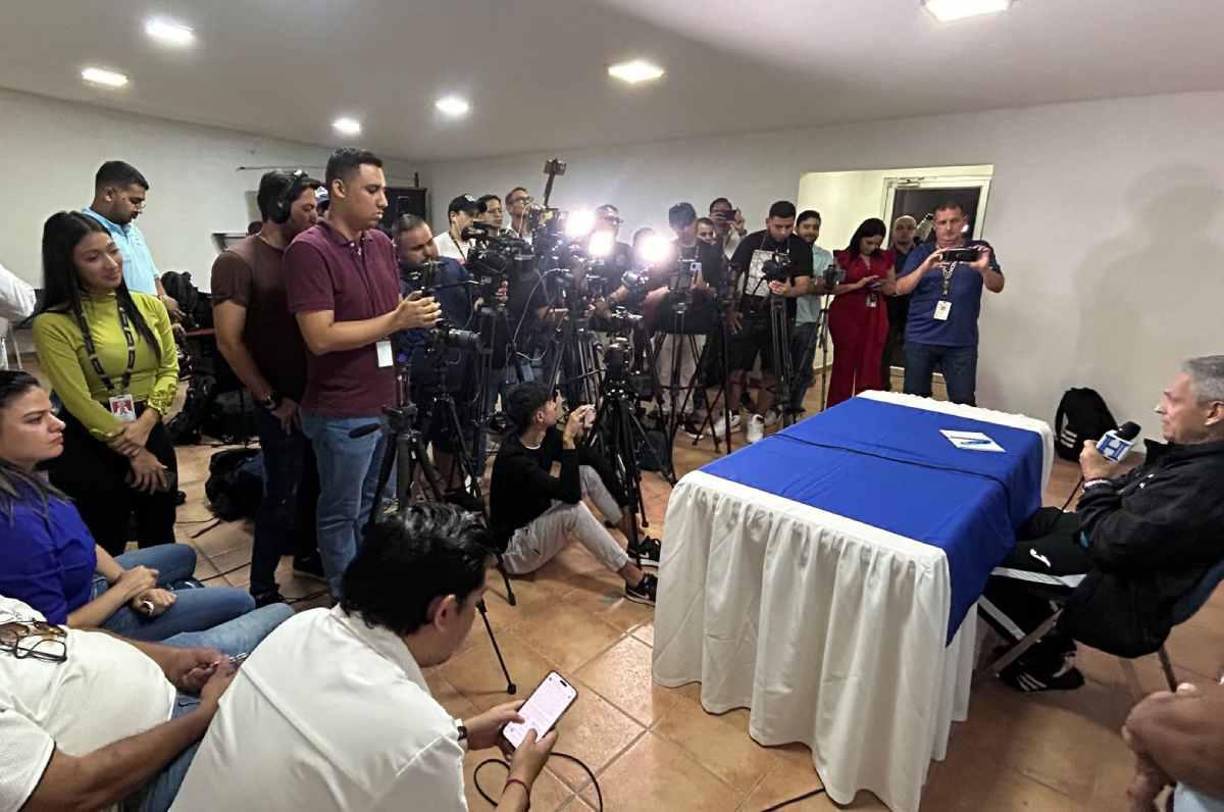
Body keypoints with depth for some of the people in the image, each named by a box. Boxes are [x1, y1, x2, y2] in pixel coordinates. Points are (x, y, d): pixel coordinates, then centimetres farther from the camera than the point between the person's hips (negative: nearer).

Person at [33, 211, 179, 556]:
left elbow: (170, 369, 0)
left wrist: (144, 425, -14)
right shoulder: (53, 323, -11)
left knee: (161, 543, 19)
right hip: (90, 449, -4)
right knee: (103, 553, 13)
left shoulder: (149, 306, 3)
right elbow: (79, 402, -13)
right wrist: (132, 452, -11)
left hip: (154, 436, 4)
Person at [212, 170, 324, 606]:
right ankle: (262, 589, 18)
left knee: (313, 483, 17)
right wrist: (271, 400, -13)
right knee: (282, 495, 2)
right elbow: (229, 342, -14)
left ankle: (306, 553, 37)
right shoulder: (237, 260, -12)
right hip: (284, 402, -6)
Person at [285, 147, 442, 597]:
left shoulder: (382, 243, 8)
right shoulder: (308, 249, -15)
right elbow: (321, 338, -22)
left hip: (386, 401, 8)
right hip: (341, 411, -7)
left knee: (376, 507, 21)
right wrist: (395, 321, -19)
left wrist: (416, 317, -3)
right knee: (342, 514, 10)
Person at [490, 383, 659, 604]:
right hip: (515, 547, -9)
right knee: (573, 510, -33)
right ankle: (636, 582, -25)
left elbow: (592, 460, 2)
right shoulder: (513, 459, -32)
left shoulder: (546, 435, -7)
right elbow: (570, 494, -38)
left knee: (588, 473, -5)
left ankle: (639, 545, 1)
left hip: (541, 520, 9)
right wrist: (568, 440, -36)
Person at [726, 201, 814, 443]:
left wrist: (789, 291, -31)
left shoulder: (801, 248, -1)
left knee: (771, 371, 4)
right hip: (746, 315, 0)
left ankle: (758, 419, 17)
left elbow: (804, 284, -8)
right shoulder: (751, 241, 2)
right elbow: (733, 275, 5)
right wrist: (730, 309, -3)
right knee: (737, 367, 1)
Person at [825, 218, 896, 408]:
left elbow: (893, 287, 17)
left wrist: (884, 286, -5)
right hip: (846, 315, -4)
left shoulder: (885, 258, 10)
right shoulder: (844, 257, -2)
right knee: (844, 364, 0)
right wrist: (857, 285, -19)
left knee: (870, 367, 2)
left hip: (875, 317, 4)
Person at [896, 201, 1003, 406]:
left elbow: (997, 287, -4)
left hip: (961, 342, 0)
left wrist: (984, 269, -26)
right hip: (920, 339, 1)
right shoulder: (922, 252, 7)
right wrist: (925, 267, -22)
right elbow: (900, 289, -4)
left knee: (964, 403, -1)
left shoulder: (979, 249, 6)